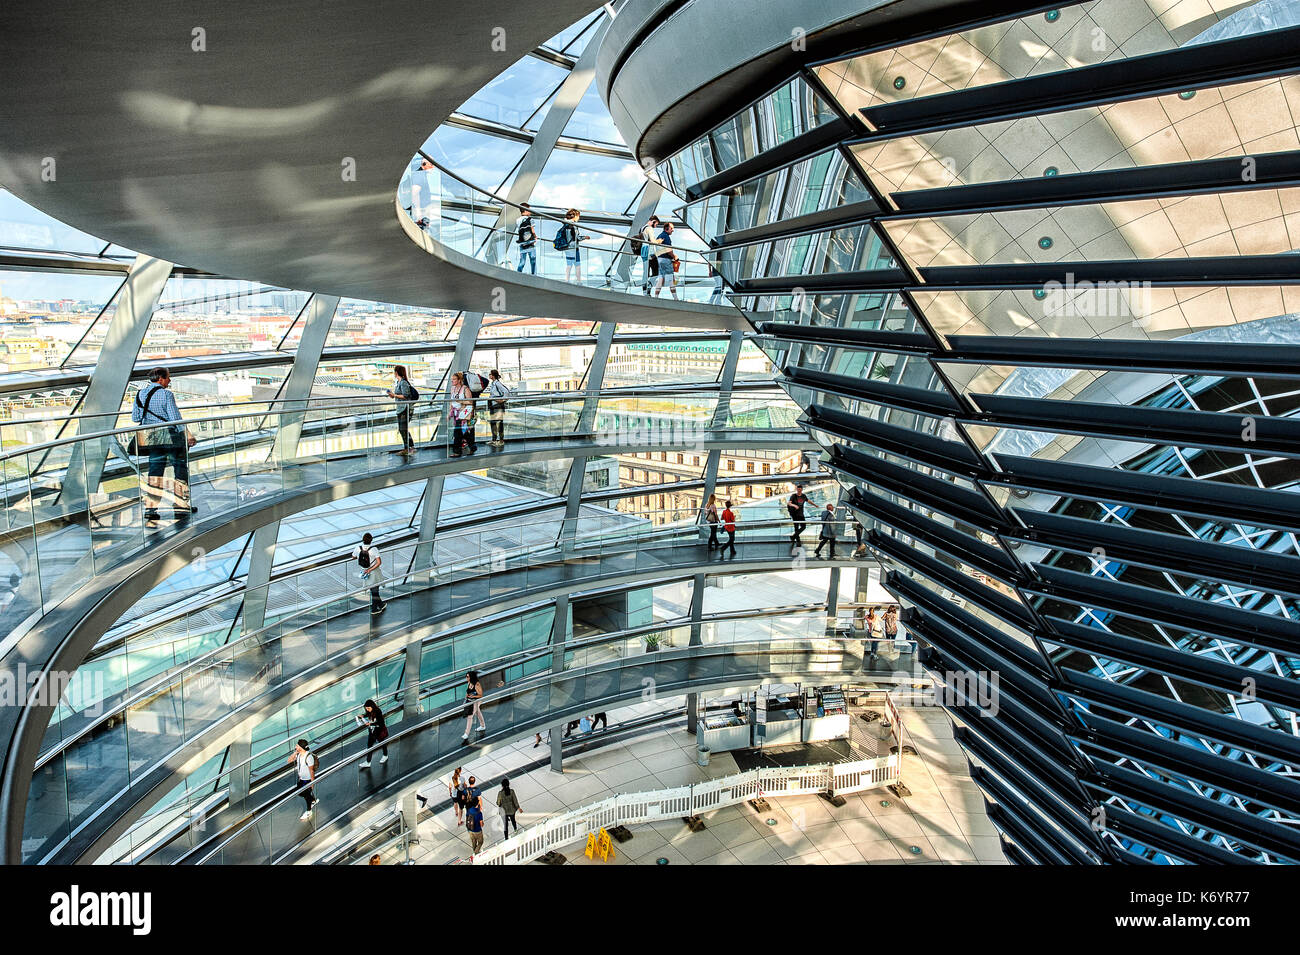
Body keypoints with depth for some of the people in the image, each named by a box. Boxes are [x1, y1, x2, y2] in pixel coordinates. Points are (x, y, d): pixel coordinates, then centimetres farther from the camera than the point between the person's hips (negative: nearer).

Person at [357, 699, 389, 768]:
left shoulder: (378, 712, -29)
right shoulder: (370, 712, -9)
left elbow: (380, 723, -28)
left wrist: (370, 724, -32)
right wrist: (362, 716, -5)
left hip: (380, 731, -6)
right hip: (372, 731, 6)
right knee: (369, 746, 5)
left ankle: (385, 756, 43)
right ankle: (367, 763, 12)